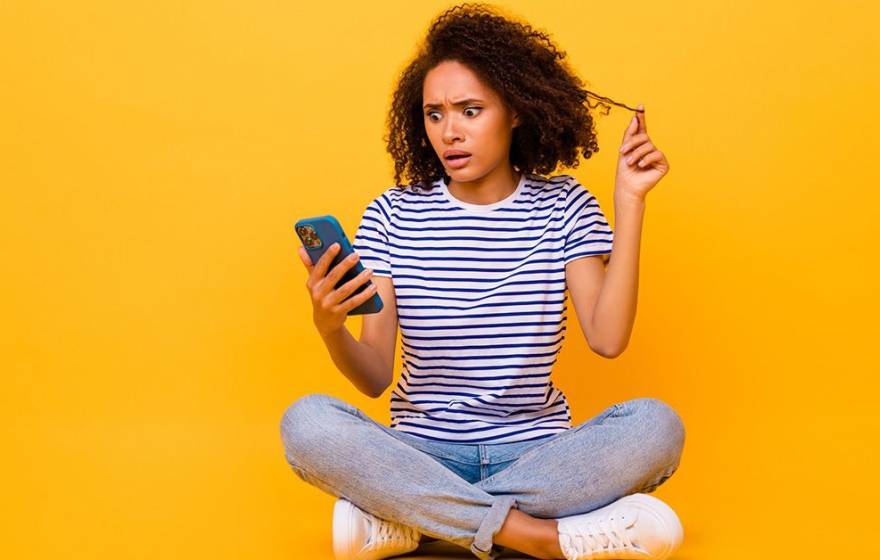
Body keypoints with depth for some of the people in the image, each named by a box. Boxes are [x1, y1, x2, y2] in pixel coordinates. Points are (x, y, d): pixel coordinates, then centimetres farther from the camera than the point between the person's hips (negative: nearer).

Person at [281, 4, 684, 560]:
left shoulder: (563, 206, 0)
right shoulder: (393, 215, -1)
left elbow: (608, 338, -13)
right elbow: (375, 378, -5)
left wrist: (630, 203, -11)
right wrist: (331, 328, -27)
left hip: (535, 453, 1)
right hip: (422, 453, 0)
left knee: (655, 425, -28)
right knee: (306, 422, -28)